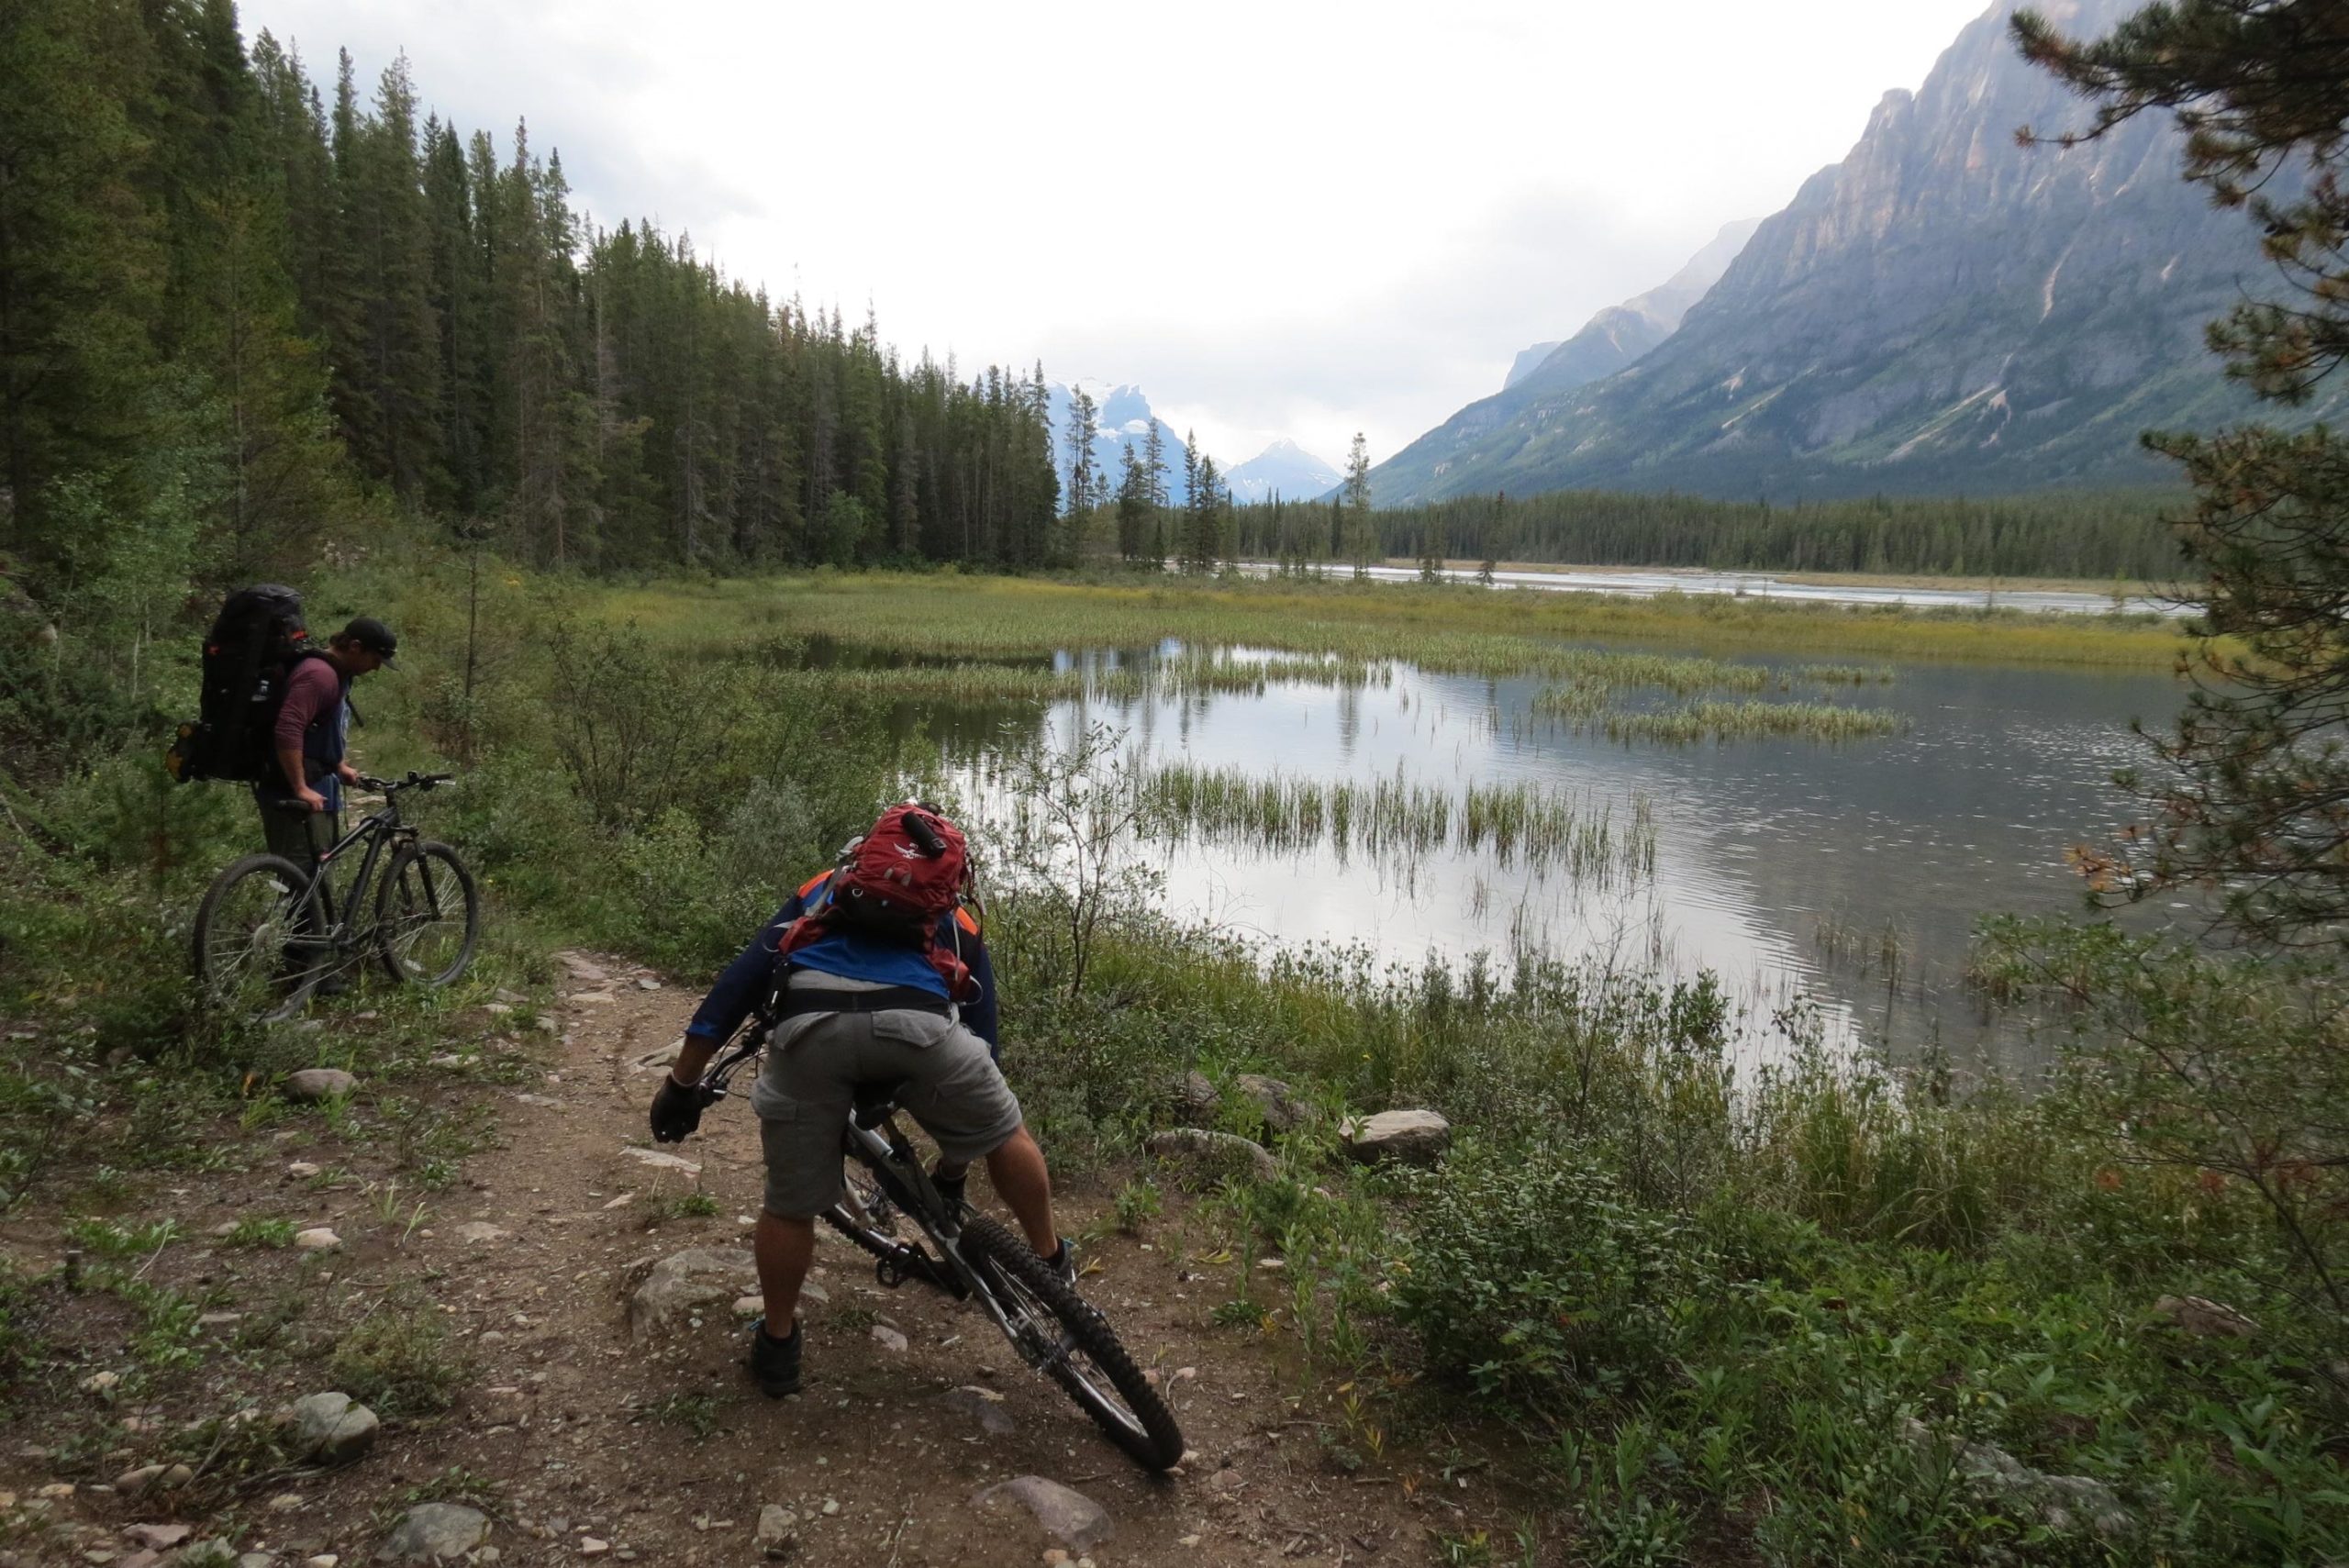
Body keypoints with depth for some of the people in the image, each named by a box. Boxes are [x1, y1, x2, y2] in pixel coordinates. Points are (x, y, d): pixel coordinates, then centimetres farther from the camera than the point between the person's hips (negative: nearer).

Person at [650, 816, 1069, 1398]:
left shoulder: (819, 892, 40)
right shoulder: (957, 923, 38)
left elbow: (741, 980, 28)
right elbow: (981, 1032, 38)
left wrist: (681, 1084, 27)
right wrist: (952, 1170, 47)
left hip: (808, 1026, 1)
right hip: (918, 1022, -1)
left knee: (790, 1204, 20)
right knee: (1006, 1133, 27)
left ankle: (777, 1345, 36)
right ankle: (1050, 1264, 39)